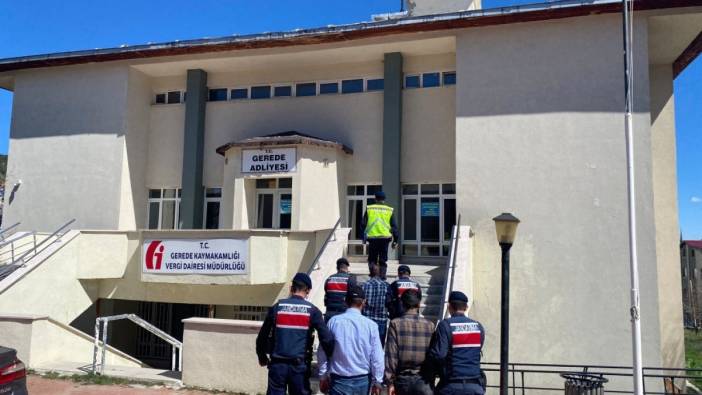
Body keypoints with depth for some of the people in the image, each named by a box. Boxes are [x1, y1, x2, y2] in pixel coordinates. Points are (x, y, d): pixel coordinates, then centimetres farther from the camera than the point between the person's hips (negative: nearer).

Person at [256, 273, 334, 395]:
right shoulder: (312, 310, -3)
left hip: (277, 364, 1)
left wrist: (262, 357, 21)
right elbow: (326, 338, -10)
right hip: (299, 365, -1)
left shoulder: (277, 307, 1)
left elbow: (262, 336, 5)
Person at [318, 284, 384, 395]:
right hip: (362, 381, 1)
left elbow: (323, 351, -2)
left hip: (339, 380, -1)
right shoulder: (371, 325, -10)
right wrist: (377, 381, 6)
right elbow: (377, 357, -7)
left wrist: (323, 376, 10)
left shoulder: (333, 321, -9)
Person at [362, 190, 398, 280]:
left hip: (372, 238, 0)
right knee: (383, 260, 9)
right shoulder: (389, 210, 5)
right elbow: (394, 226, 4)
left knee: (372, 259, 11)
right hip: (385, 238, 0)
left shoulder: (369, 209, 3)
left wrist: (364, 237, 11)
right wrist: (395, 240, 9)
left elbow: (363, 224, 3)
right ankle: (382, 277, 5)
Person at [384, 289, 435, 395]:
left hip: (402, 378, 1)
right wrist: (431, 379, 9)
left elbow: (391, 355, -8)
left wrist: (390, 382, -4)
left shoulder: (395, 324, -6)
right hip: (423, 380, -1)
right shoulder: (429, 325, -3)